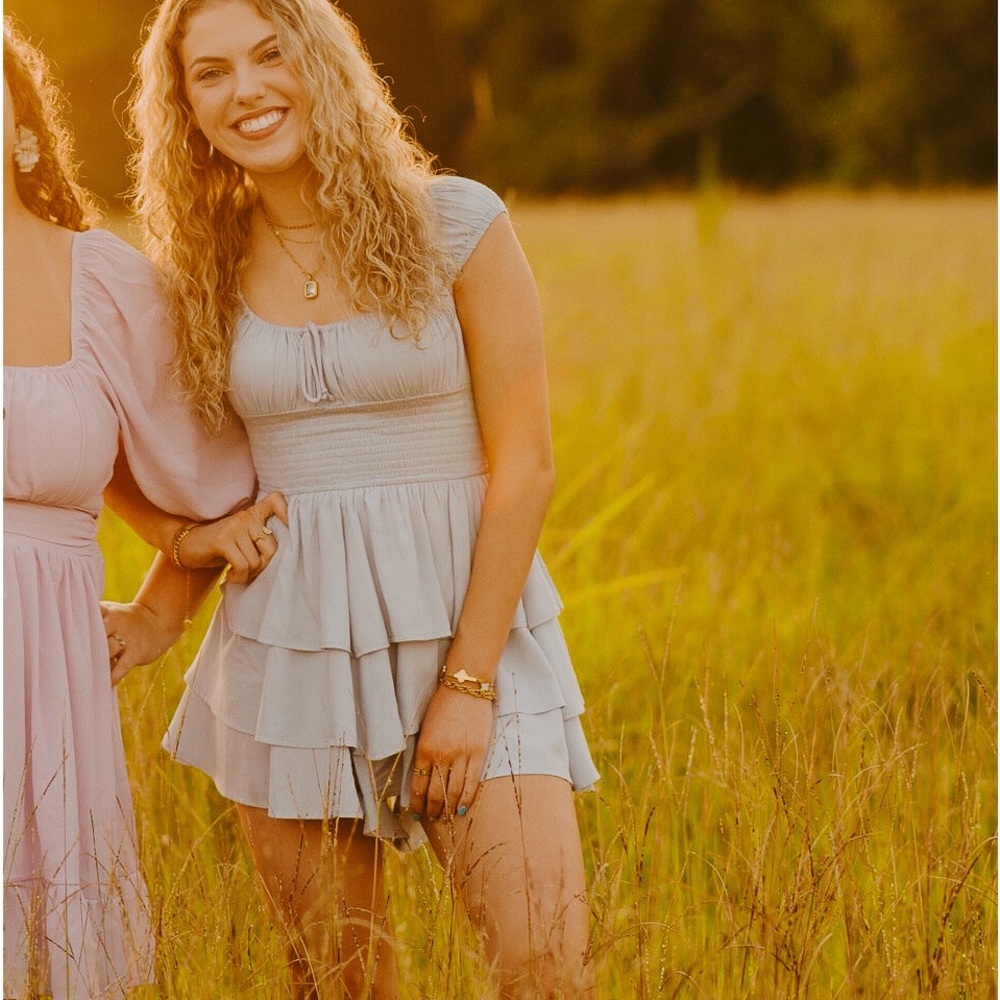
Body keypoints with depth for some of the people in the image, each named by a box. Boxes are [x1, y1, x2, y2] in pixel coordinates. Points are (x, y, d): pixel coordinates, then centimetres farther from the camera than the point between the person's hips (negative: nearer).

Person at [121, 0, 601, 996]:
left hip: (463, 624, -3)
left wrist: (468, 682, -11)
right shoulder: (204, 268, 6)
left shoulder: (456, 225, -5)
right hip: (288, 643, 3)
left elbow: (523, 464, -6)